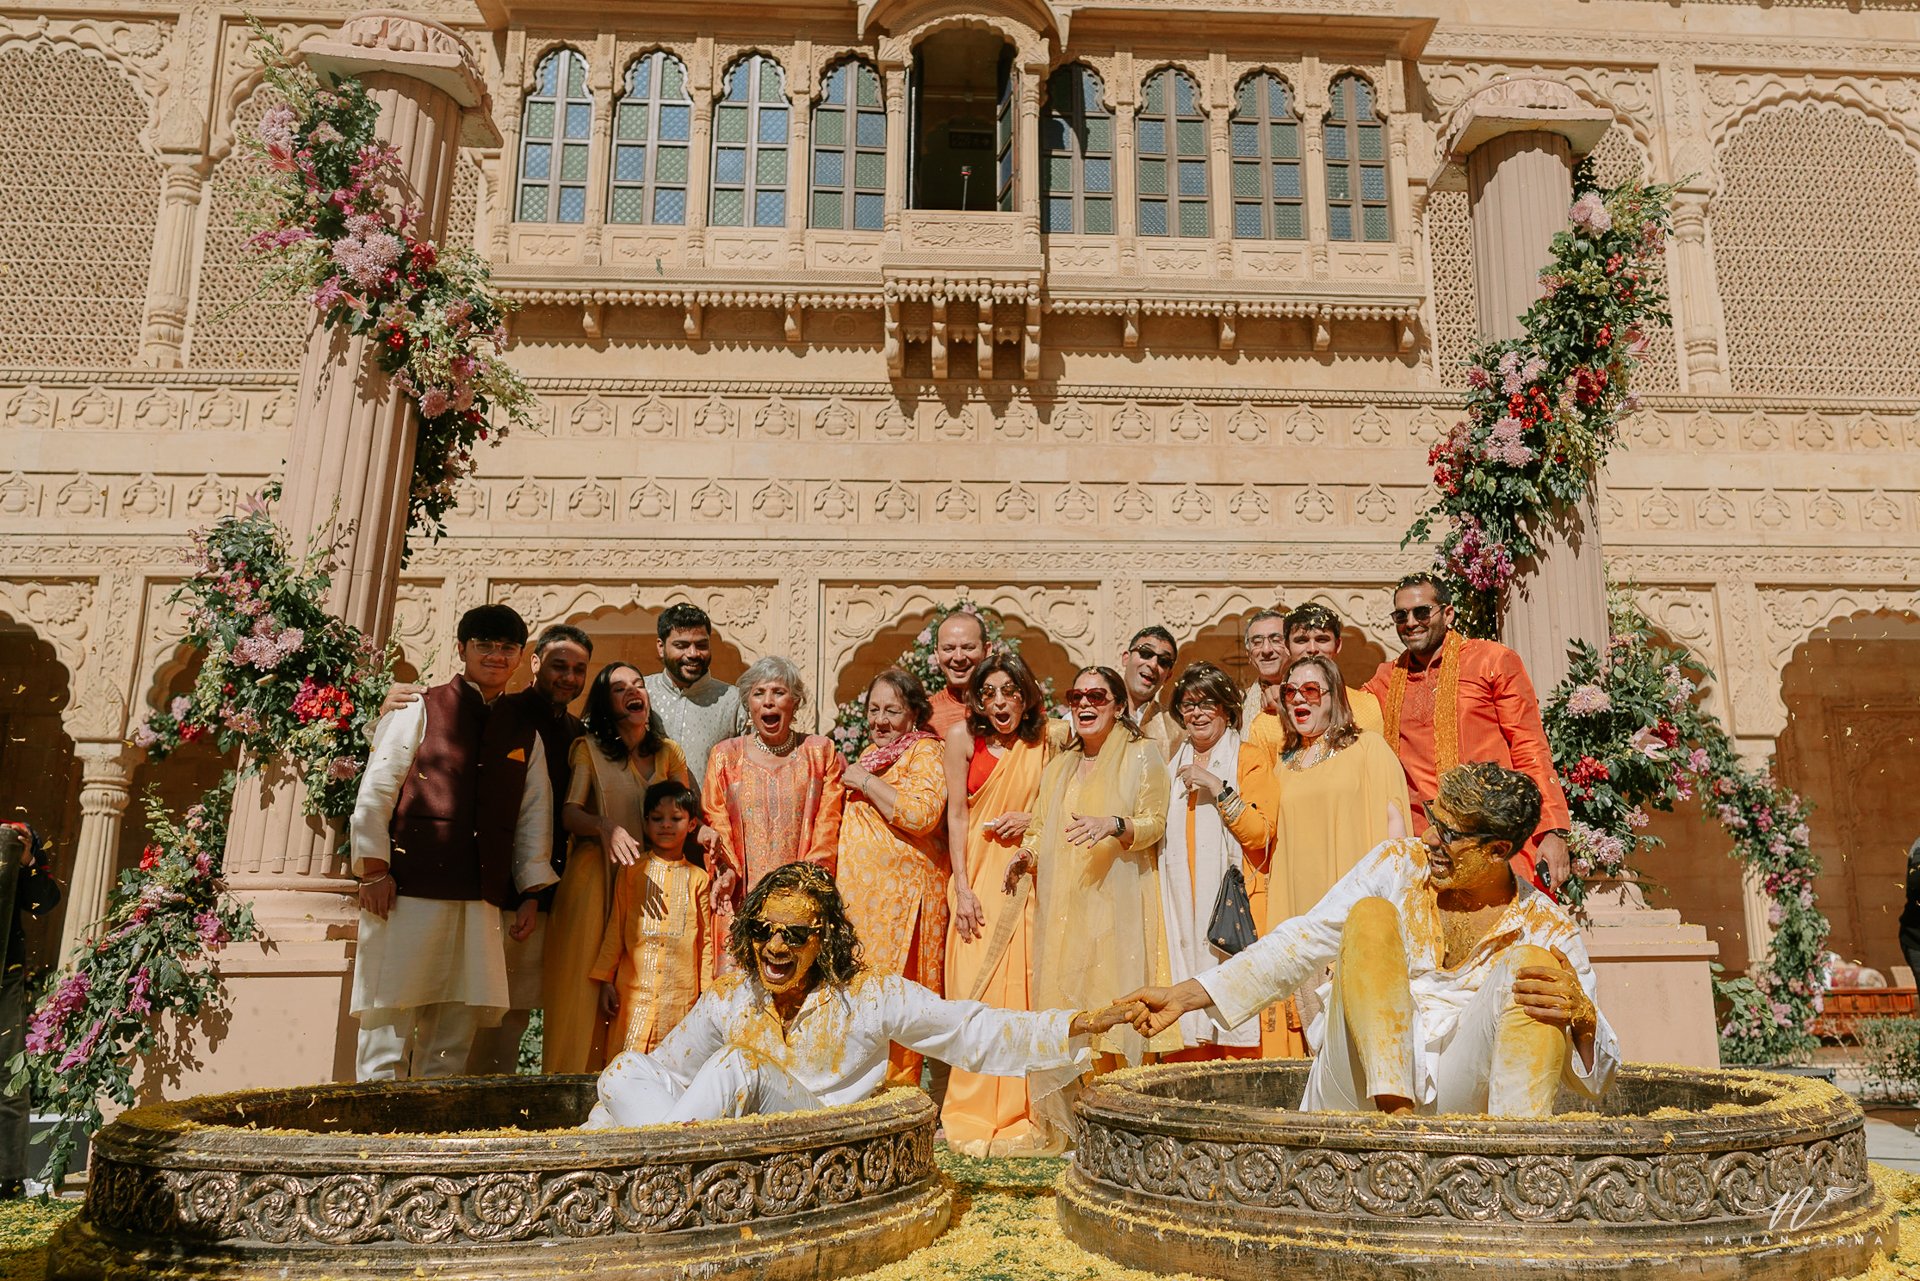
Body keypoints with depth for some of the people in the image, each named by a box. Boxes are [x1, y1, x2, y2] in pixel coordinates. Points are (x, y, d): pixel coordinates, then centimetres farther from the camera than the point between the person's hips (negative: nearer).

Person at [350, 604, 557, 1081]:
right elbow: (375, 791, 1)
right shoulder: (420, 710, 5)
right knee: (392, 1008, -3)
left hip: (482, 896, 4)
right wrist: (374, 869, -6)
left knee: (457, 1022, 5)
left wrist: (531, 894, 10)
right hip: (410, 889, -3)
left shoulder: (525, 734, 16)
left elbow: (534, 815, 16)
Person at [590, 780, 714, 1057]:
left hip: (682, 993, 0)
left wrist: (707, 993, 8)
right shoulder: (630, 873, 8)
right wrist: (606, 980, 5)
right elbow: (615, 930, 10)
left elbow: (706, 938, 10)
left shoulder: (697, 879, 8)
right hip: (635, 990, 0)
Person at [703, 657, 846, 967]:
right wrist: (726, 870, -10)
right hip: (742, 901, 1)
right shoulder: (725, 756, 11)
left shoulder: (821, 753, 9)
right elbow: (714, 822, 7)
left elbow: (828, 825, 2)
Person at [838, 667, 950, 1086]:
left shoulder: (926, 752, -6)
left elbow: (921, 813, -23)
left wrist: (865, 782, -15)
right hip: (861, 895, 8)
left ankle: (899, 1087, 3)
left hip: (903, 897, -8)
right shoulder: (871, 754, 19)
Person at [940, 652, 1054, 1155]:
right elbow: (956, 814, -2)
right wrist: (962, 888, -7)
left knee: (1020, 989, 0)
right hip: (978, 877, -1)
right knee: (974, 991, -1)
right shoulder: (963, 737, 0)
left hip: (1025, 879, 1)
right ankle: (973, 1116, 10)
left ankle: (1017, 1114, 11)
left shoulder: (1044, 744, 3)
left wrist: (1031, 820, -9)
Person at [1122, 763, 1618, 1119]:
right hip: (1362, 1087, 1)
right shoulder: (1397, 865, 4)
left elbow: (1595, 1077, 0)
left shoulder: (1547, 929, 1)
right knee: (1370, 915, -19)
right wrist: (1183, 996, -2)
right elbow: (1302, 943, 4)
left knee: (1530, 963, -19)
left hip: (1461, 1102, -1)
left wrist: (1581, 1017, -25)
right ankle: (1393, 1111, -32)